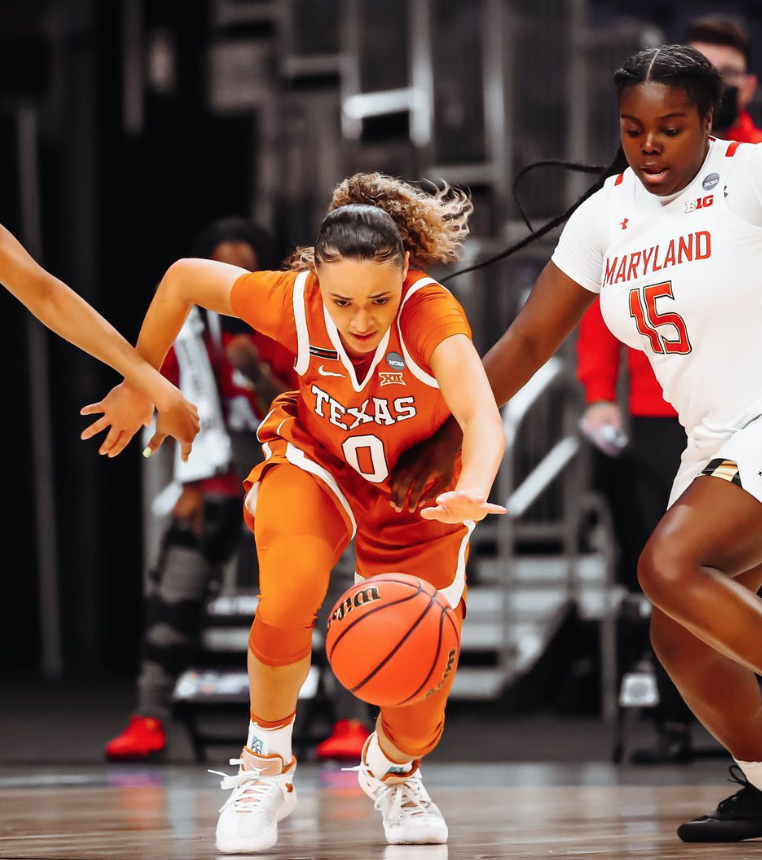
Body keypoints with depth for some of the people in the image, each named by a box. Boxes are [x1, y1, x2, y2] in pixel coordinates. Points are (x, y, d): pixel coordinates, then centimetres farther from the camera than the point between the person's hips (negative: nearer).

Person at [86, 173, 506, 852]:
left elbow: (483, 417, -53)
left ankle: (392, 770, 34)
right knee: (288, 598, -31)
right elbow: (184, 278, -11)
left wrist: (471, 493, -73)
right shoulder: (293, 299, -29)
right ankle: (266, 768, -6)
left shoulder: (430, 311, -37)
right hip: (316, 464, 0)